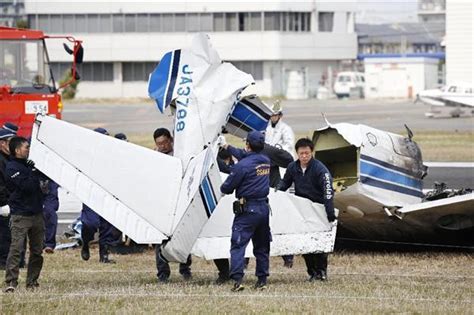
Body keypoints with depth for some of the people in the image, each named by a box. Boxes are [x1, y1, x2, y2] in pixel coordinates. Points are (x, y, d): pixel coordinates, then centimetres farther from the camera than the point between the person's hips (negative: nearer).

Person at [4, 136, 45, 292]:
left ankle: (32, 281, 16)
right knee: (16, 248, -13)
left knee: (37, 250, 9)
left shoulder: (27, 164, 14)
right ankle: (11, 282, -14)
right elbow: (27, 186, -20)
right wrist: (35, 172, -12)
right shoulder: (12, 168, -10)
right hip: (20, 215, -8)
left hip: (36, 213, 8)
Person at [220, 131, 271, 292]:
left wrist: (224, 188, 16)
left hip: (247, 210, -7)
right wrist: (229, 148, 37)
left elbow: (227, 188, -8)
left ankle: (237, 279, -19)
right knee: (262, 246, 15)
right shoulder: (266, 161, 7)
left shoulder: (242, 165, -15)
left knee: (238, 245, -7)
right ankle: (262, 280, 17)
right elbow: (245, 156, 27)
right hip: (264, 208, 7)